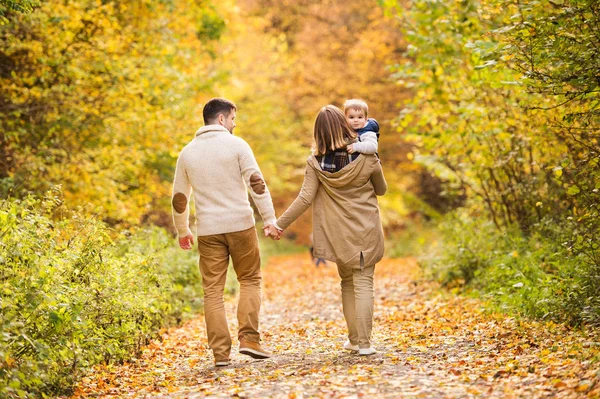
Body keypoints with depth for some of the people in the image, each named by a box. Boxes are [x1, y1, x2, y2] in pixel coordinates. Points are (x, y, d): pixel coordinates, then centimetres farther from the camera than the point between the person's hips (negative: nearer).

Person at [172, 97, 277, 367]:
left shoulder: (188, 152, 9)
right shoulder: (236, 145, -2)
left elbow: (179, 197, 15)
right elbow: (257, 183, -10)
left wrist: (183, 231, 27)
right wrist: (270, 219, -7)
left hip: (208, 230, 3)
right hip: (240, 224, -3)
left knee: (213, 291, 5)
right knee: (250, 280, 13)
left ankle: (220, 352, 3)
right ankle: (249, 338, 1)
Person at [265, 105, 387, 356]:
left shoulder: (316, 163, -9)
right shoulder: (366, 157, -8)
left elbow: (305, 198, -14)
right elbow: (381, 189, 6)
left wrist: (279, 224, -9)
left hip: (337, 232, 2)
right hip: (365, 230, -1)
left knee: (347, 281, 17)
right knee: (363, 283, 0)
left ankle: (354, 339, 19)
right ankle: (364, 343, -6)